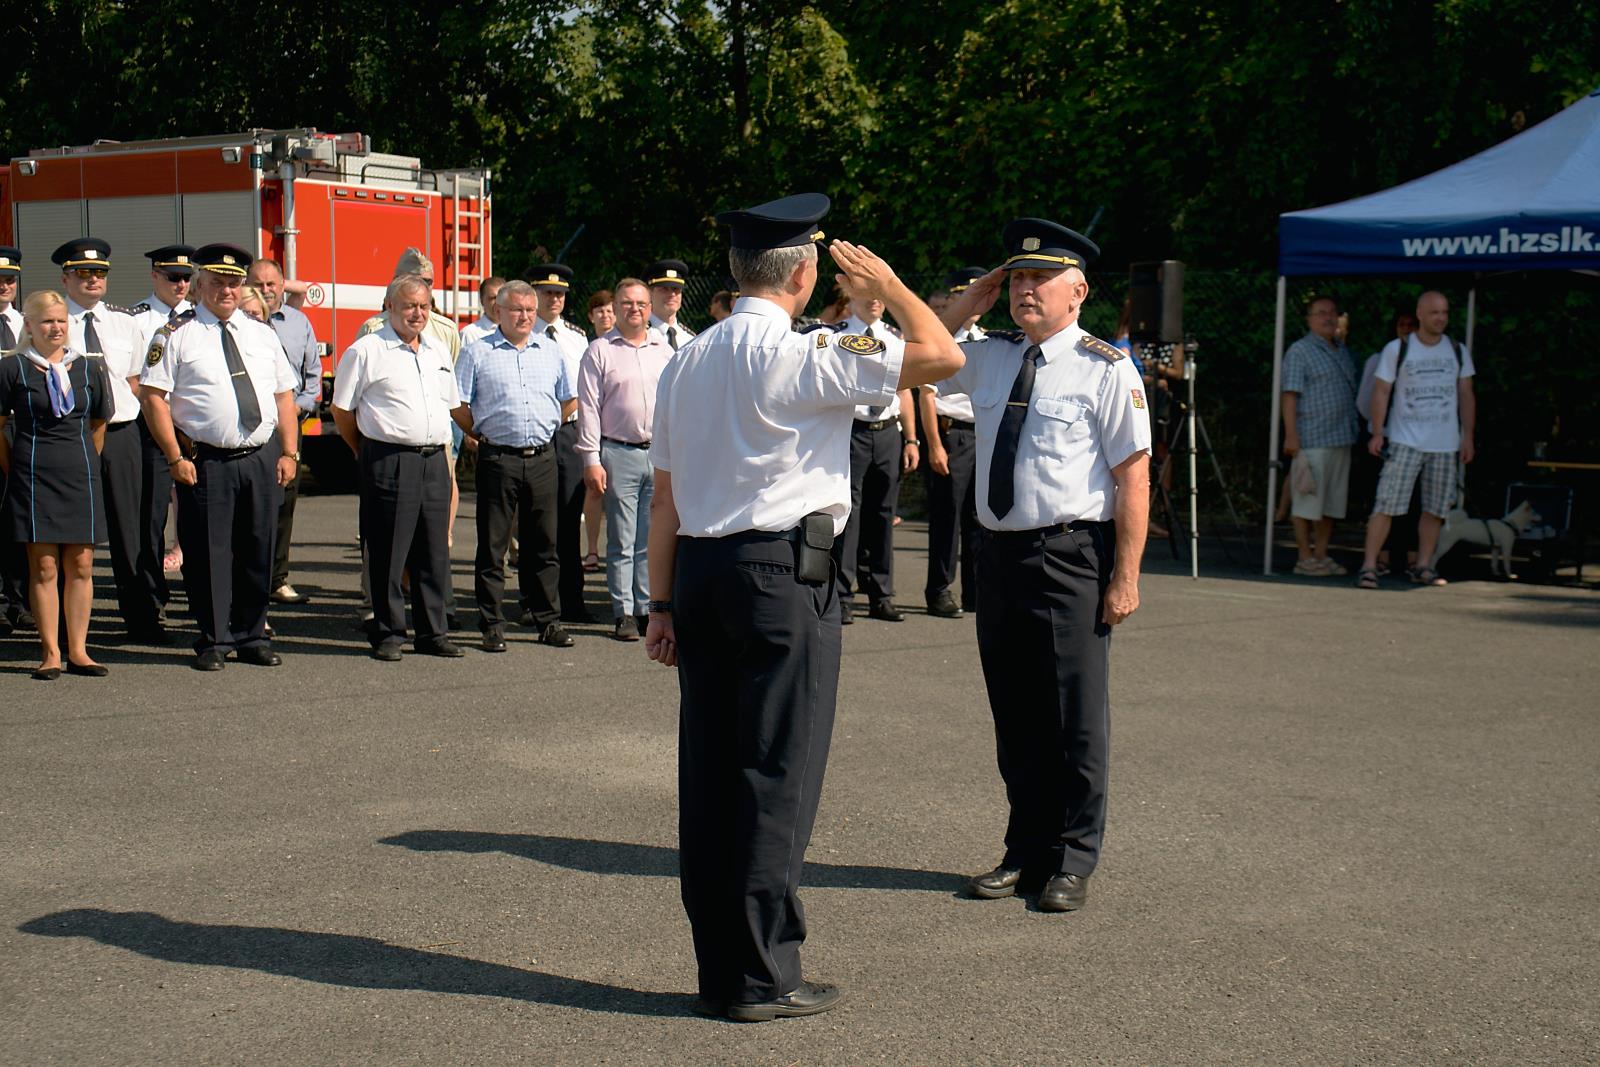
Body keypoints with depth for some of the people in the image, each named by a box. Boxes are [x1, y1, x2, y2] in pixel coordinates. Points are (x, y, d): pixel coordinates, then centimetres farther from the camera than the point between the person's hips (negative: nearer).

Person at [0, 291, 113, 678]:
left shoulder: (89, 368, 7)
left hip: (80, 475, 3)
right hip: (33, 478, -3)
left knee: (81, 565, 3)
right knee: (44, 566, -1)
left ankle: (78, 651, 10)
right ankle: (50, 652, 5)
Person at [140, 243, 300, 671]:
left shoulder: (262, 334, 14)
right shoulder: (177, 336, -1)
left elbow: (284, 395, 14)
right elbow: (153, 396, -6)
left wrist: (289, 452, 5)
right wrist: (175, 457, -12)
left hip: (262, 460, 4)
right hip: (205, 464, -4)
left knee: (258, 553, 9)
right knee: (209, 555, -1)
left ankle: (252, 636, 20)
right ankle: (214, 641, 9)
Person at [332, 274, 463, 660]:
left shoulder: (438, 353, 16)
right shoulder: (366, 350, -3)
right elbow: (342, 409, 0)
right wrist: (368, 453, 7)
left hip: (434, 460, 6)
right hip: (389, 461, -6)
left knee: (435, 552, 8)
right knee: (388, 554, -1)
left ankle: (433, 633, 16)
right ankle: (387, 634, 7)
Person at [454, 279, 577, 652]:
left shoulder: (551, 350, 12)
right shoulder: (477, 352, 1)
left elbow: (569, 401, 19)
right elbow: (458, 405, 1)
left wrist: (543, 430, 14)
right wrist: (481, 435, 1)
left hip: (542, 457, 3)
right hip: (497, 458, -3)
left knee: (543, 543, 7)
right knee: (492, 545, 1)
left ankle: (548, 620, 14)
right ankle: (492, 625, 6)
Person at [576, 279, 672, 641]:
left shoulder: (664, 350, 13)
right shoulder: (600, 351, 2)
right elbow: (589, 408, -1)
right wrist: (591, 459, -7)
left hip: (660, 454, 3)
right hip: (619, 454, -3)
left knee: (652, 540, 6)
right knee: (622, 541, 0)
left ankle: (647, 607, 14)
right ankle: (623, 613, 5)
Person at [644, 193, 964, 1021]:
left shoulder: (686, 362, 11)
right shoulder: (802, 355, -10)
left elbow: (664, 496, 12)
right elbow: (941, 357, -12)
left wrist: (662, 604, 17)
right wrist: (885, 283, 4)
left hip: (699, 569, 7)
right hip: (785, 572, -7)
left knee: (708, 774, 9)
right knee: (776, 774, -1)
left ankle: (718, 969, 17)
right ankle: (762, 976, 4)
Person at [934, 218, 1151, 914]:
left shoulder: (1105, 370, -6)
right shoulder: (988, 358, 11)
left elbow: (1133, 476, -10)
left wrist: (1126, 577, -16)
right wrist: (966, 306, 7)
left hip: (1071, 558, -6)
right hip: (1000, 556, 6)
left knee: (1076, 718, 1)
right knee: (1014, 715, 13)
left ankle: (1072, 862, 14)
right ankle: (1026, 853, 26)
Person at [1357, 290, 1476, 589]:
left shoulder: (1458, 351, 10)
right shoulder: (1396, 349, 0)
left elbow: (1466, 395, 13)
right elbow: (1381, 391, -1)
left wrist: (1468, 436, 7)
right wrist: (1377, 433, -9)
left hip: (1445, 443, 4)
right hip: (1405, 441, -4)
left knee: (1436, 508, 6)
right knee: (1387, 504, -11)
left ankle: (1422, 567, 15)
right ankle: (1369, 566, -10)